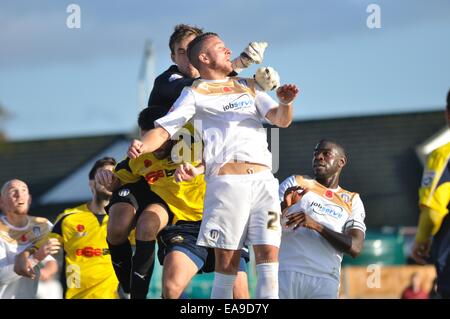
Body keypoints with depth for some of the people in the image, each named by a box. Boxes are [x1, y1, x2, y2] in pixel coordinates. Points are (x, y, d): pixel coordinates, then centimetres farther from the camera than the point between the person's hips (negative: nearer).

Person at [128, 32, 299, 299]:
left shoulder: (249, 86, 24)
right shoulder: (195, 93, 13)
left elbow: (281, 120, 15)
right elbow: (164, 129, 4)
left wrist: (285, 104, -9)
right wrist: (142, 146, -18)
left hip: (263, 179, 4)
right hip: (226, 180, -4)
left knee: (269, 254, -7)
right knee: (227, 261, -7)